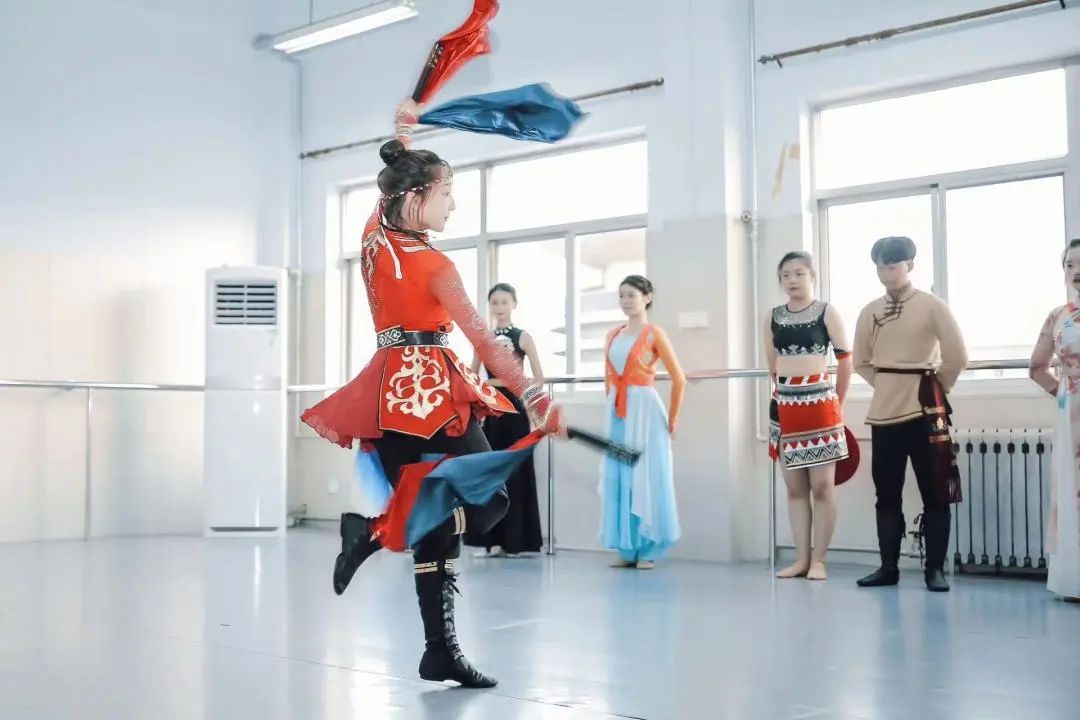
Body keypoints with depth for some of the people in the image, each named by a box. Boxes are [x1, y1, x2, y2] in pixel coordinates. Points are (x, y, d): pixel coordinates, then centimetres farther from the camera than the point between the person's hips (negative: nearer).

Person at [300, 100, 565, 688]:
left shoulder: (373, 240, 7)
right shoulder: (434, 265, -12)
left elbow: (389, 189, 30)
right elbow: (484, 342, -15)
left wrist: (400, 135, 35)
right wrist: (537, 399, -14)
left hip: (392, 390, 8)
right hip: (432, 390, -8)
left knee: (437, 518, 8)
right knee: (487, 499, -1)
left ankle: (440, 649, 10)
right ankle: (375, 528, -12)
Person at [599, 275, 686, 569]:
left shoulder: (654, 334, -4)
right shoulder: (612, 335, 12)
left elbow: (679, 379, -6)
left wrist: (672, 418, -3)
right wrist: (613, 405, 13)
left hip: (644, 410, -6)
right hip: (617, 412, 6)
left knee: (644, 477, -4)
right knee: (618, 477, 4)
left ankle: (647, 550, 3)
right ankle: (628, 548, 10)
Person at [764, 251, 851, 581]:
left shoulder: (827, 312, -2)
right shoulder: (774, 317, 9)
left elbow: (845, 360, 1)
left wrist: (836, 402, 6)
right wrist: (788, 390, 14)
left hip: (819, 405, -4)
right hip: (784, 406, 4)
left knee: (822, 485, -1)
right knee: (794, 487, 7)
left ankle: (819, 560, 5)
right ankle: (801, 558, 13)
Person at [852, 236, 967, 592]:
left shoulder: (931, 305, -4)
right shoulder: (870, 312, 8)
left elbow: (957, 356, -6)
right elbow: (861, 362, 17)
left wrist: (935, 386, 4)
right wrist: (886, 386, 8)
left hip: (924, 409, -4)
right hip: (883, 411, 4)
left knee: (935, 492, 0)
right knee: (887, 493, 7)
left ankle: (935, 569, 7)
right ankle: (888, 566, 15)